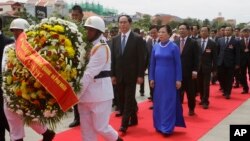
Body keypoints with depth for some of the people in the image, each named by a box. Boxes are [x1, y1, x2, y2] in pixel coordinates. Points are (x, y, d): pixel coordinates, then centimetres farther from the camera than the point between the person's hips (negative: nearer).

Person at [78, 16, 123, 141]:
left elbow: (90, 73, -22)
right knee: (86, 128, 12)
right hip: (86, 92, 8)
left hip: (99, 92, -7)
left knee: (100, 127, 5)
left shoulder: (101, 48, -15)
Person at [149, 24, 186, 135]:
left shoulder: (174, 47, -8)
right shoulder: (155, 47, 3)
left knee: (169, 102, 1)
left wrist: (178, 80, -9)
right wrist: (151, 78, 5)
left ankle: (167, 128, 8)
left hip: (170, 78, -4)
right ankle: (159, 125, 22)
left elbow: (178, 64, -6)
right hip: (158, 78, 4)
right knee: (158, 102, 10)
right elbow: (152, 63, 7)